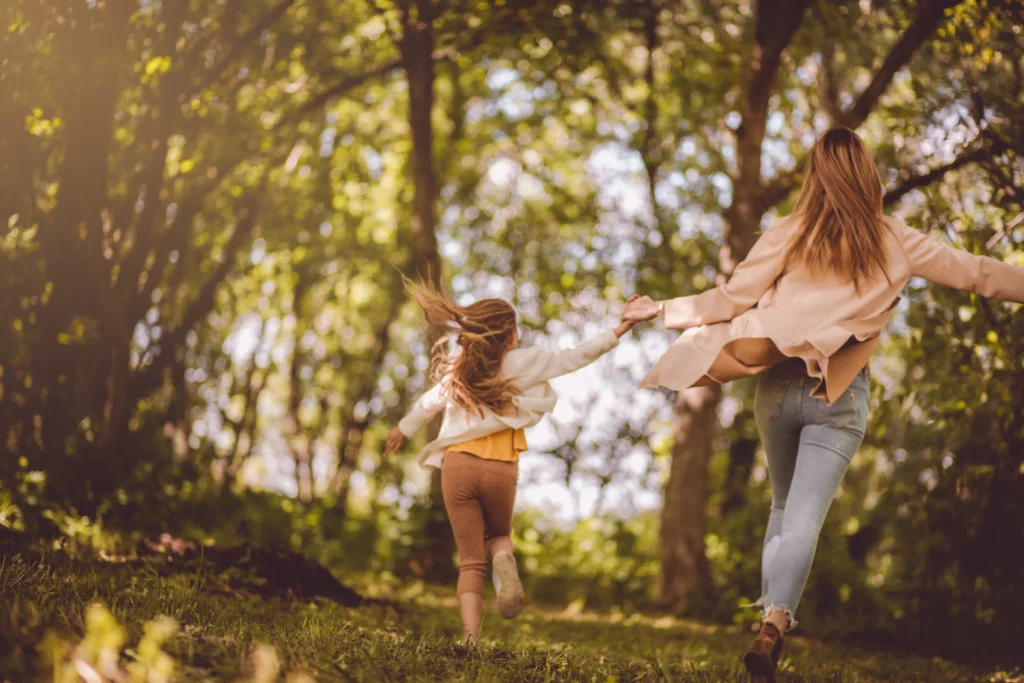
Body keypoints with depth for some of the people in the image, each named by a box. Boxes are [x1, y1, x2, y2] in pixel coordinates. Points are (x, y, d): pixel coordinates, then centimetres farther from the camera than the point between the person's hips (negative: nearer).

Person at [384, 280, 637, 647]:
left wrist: (403, 429, 42)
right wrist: (617, 333, 13)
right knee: (497, 533, 26)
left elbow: (430, 402, 24)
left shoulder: (457, 365, 10)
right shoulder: (522, 362, 1)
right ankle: (505, 565, -10)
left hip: (458, 465, 1)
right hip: (500, 468, -1)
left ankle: (469, 638, -12)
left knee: (470, 559, 7)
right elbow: (574, 357, 5)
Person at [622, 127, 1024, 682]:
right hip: (841, 395, -1)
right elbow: (976, 274, 7)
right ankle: (774, 622, -26)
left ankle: (771, 621, 13)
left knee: (783, 507, 19)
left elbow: (732, 300, -3)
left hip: (779, 385, 1)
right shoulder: (893, 242, 2)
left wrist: (664, 310, 8)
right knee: (805, 517, -6)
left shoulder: (788, 235, -1)